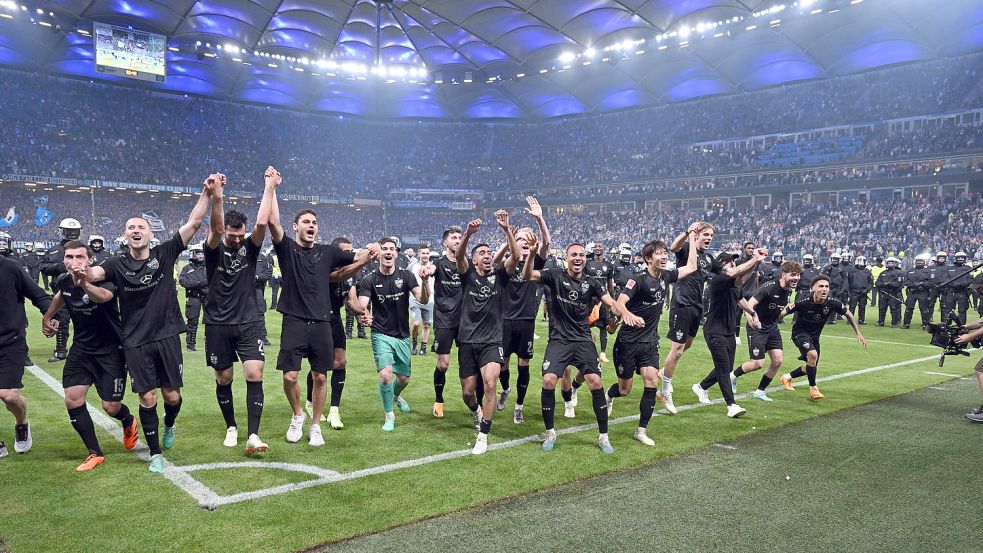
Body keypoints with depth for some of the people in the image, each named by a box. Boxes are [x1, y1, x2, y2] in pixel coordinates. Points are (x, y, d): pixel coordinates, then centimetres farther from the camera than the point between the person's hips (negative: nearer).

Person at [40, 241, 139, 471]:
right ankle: (95, 454, 9)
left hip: (110, 350, -5)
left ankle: (129, 422, 37)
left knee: (111, 407, -2)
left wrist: (84, 283, -70)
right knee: (72, 400, -5)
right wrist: (47, 317, 18)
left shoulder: (102, 278, -24)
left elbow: (104, 296, -52)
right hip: (81, 347, 6)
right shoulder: (63, 281, -6)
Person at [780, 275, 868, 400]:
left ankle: (787, 377, 40)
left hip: (815, 336, 6)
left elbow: (848, 314, 0)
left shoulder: (833, 303, -19)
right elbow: (784, 313, -18)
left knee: (812, 368, 13)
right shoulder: (803, 303, -29)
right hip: (800, 333, -5)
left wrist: (858, 333, 1)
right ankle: (813, 389, -12)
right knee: (813, 355, -30)